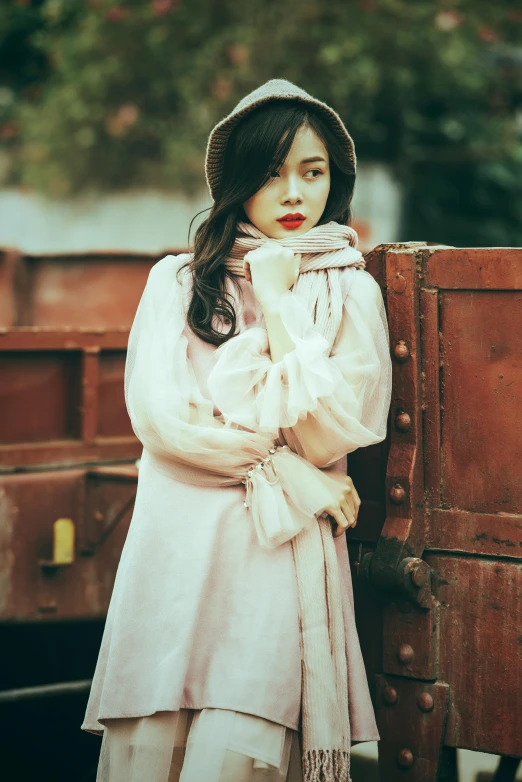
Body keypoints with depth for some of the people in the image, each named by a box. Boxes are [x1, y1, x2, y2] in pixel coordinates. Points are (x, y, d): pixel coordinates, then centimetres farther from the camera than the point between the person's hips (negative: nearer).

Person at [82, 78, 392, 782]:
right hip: (178, 532, 1)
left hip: (285, 543, -1)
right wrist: (281, 470, -5)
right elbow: (155, 412, 0)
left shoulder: (351, 293, 11)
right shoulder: (178, 280, 13)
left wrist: (277, 303, -1)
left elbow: (328, 435, -3)